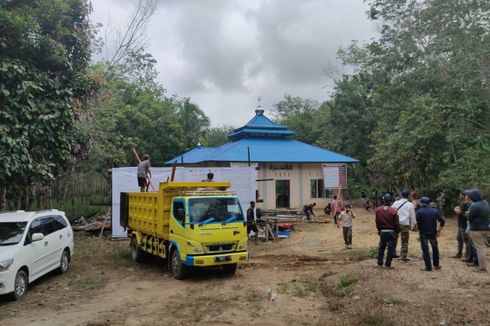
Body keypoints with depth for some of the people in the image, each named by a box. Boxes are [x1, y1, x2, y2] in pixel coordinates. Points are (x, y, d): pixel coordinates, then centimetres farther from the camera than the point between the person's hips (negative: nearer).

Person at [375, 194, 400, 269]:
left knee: (381, 247, 16)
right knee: (391, 248, 5)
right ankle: (388, 264, 6)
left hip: (382, 231, 4)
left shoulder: (377, 210, -3)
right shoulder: (393, 211, -14)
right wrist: (397, 231, 6)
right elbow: (396, 223, -9)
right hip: (391, 232, -3)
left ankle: (379, 263, 20)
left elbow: (377, 222, 5)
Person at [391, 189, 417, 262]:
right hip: (405, 224, -2)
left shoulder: (396, 203, 3)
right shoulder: (410, 205, 0)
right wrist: (413, 224, 14)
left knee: (394, 239, 17)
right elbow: (412, 215, 3)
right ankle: (403, 257, 4)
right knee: (404, 241, 4)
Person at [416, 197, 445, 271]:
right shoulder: (435, 211, 2)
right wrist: (439, 230, 7)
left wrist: (419, 231, 2)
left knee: (425, 250, 2)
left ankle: (428, 267, 2)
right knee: (435, 249, 20)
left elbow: (417, 223, -13)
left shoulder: (419, 212, -10)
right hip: (433, 233, 4)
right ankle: (436, 265, 28)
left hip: (423, 234, -4)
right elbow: (442, 221, -1)